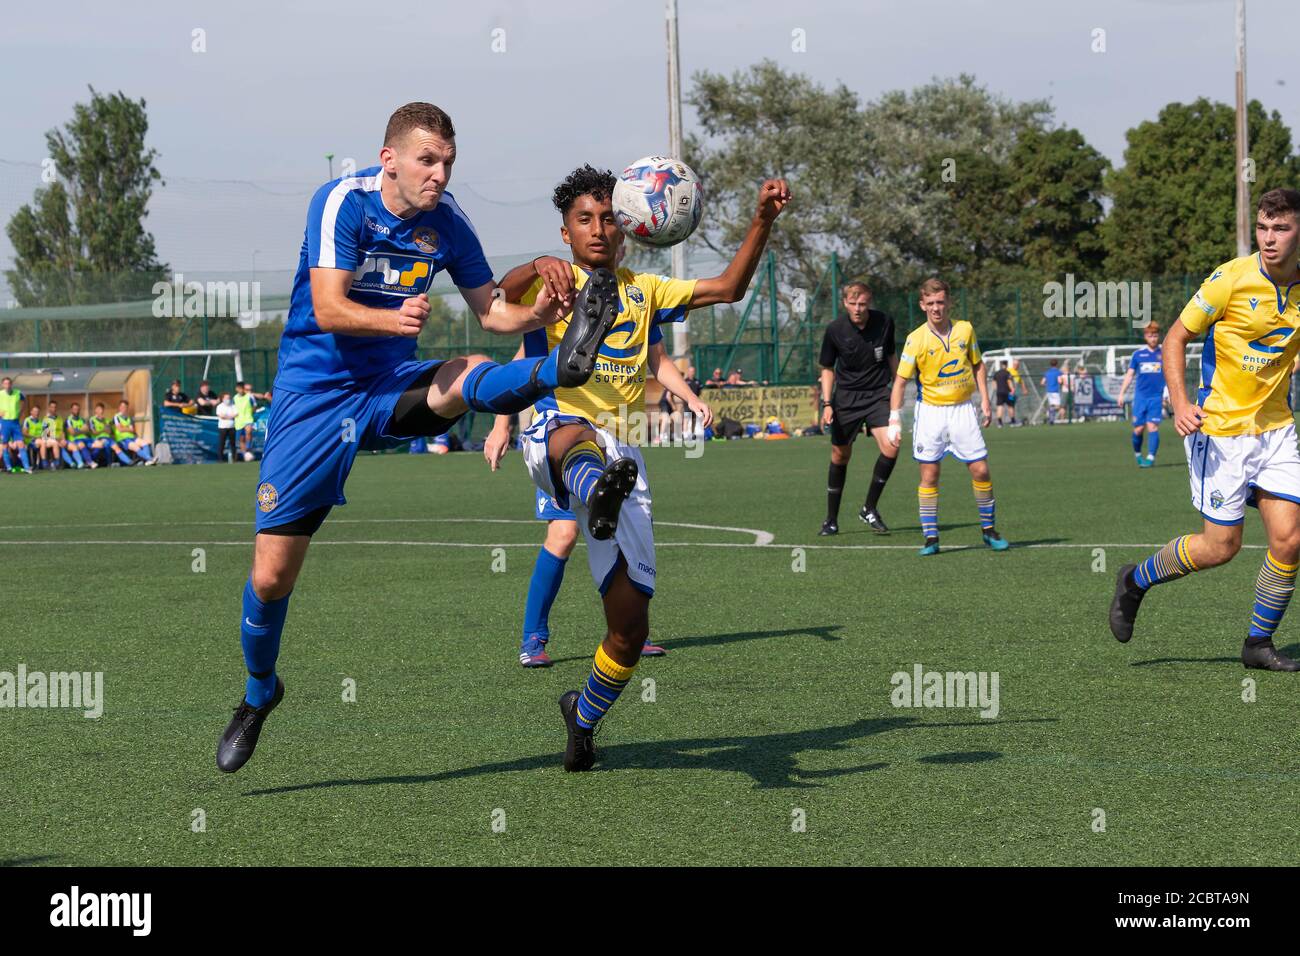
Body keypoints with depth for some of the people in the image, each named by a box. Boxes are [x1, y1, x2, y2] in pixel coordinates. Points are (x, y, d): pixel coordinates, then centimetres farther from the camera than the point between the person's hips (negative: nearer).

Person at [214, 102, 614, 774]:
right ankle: (259, 693, 21)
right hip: (315, 391, -3)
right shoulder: (342, 202, -15)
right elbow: (328, 309, -24)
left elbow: (490, 310, 5)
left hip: (391, 389, 3)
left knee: (471, 376, -32)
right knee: (271, 573, -3)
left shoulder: (447, 222, -3)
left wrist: (536, 313, -18)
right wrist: (394, 318, -44)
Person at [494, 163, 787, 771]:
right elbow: (501, 295, -14)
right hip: (553, 437, -4)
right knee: (573, 433, -46)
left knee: (631, 629, -1)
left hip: (621, 453, 4)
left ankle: (583, 719, 26)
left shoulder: (643, 291, 23)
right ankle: (598, 497, -82)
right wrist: (539, 267, -36)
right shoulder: (551, 284, 9)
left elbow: (728, 288, 18)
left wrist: (763, 221, 4)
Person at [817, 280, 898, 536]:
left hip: (878, 394, 1)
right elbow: (827, 368, 2)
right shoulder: (835, 330, -10)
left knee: (890, 448, -19)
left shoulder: (884, 322, -6)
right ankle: (832, 519, 20)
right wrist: (827, 404, -7)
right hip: (845, 397, 0)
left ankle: (870, 509, -2)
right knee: (840, 456, 5)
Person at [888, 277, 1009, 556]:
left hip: (962, 410, 2)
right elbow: (900, 381, -8)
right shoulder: (916, 339, -9)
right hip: (930, 410, -2)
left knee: (981, 470, 0)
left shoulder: (965, 330, -1)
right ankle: (931, 538, 4)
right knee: (929, 476, -2)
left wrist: (985, 401, 5)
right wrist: (895, 421, -15)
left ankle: (988, 529, 16)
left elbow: (978, 366, 12)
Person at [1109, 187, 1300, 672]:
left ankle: (1259, 643, 13)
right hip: (1221, 429, -5)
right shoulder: (1231, 278, -14)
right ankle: (1135, 581, 24)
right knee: (1221, 547, -2)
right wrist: (1180, 402, -21)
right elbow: (1175, 338, -8)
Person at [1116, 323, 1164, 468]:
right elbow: (1130, 375, 13)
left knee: (1153, 426, -13)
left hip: (1157, 396, -1)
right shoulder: (1138, 354, 8)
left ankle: (1151, 458, -14)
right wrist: (1121, 393, 6)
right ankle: (1137, 454, 23)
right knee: (1138, 428, 0)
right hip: (1140, 396, 1)